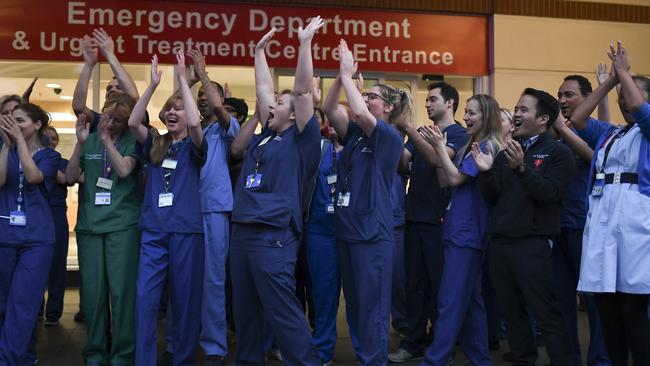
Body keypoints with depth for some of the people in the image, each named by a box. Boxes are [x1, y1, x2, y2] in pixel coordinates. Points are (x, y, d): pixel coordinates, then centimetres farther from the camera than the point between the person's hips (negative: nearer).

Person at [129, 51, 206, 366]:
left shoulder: (193, 147, 4)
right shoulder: (154, 145, 12)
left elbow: (194, 123, -18)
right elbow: (133, 122, -5)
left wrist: (183, 79, -16)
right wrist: (153, 84, -12)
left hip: (186, 230, -2)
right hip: (153, 229, 2)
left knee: (185, 299, 5)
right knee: (145, 297, -6)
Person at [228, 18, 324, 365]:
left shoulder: (300, 140, -2)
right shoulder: (264, 137, 16)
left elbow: (302, 91, -9)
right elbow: (263, 89, 23)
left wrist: (305, 42, -8)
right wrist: (260, 50, 26)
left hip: (273, 236, -8)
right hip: (242, 233, 8)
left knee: (283, 312, -6)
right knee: (245, 309, 14)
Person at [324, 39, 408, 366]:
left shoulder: (391, 137, -9)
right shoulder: (355, 134, 12)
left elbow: (359, 112, -24)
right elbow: (330, 110, 3)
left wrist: (347, 73, -15)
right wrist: (341, 76, -5)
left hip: (372, 234, -8)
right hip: (346, 231, 8)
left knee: (373, 308, -2)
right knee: (354, 304, 15)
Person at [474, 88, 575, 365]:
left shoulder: (558, 153, 0)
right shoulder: (505, 154, 16)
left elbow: (548, 194, -14)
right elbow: (492, 199, 11)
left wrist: (522, 168, -25)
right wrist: (486, 172, -7)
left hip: (532, 244, -6)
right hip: (499, 243, 6)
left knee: (546, 313, -6)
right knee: (511, 312, 10)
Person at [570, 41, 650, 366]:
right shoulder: (607, 135, 20)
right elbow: (577, 119, 11)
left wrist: (622, 70, 3)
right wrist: (609, 81, 12)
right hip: (600, 217, 6)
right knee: (606, 308, 6)